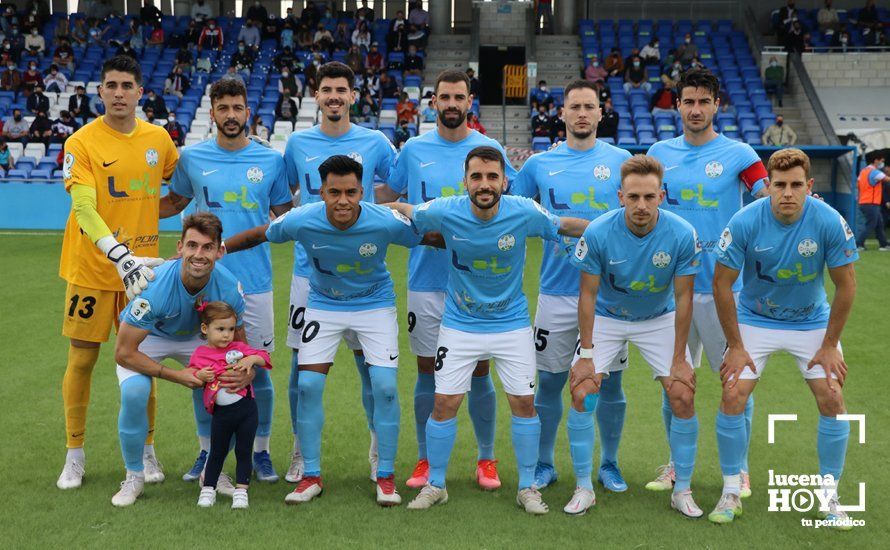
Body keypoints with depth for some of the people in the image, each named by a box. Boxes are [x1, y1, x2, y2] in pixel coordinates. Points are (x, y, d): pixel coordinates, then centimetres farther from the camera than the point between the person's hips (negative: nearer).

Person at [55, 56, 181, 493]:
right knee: (81, 360, 4)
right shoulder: (82, 142, -9)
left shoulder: (159, 139, 3)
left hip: (141, 268, 3)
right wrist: (119, 254, -31)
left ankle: (145, 450, 22)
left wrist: (145, 211, 6)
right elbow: (83, 209, -20)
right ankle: (75, 454, 18)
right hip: (91, 269, -3)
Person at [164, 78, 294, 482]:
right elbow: (174, 203, 18)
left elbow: (285, 217, 12)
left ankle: (260, 452, 18)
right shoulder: (192, 157, 5)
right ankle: (207, 451, 22)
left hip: (254, 282, -1)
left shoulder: (271, 160, 4)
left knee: (258, 370, 3)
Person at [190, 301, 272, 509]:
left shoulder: (239, 348, 6)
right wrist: (199, 376, -15)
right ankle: (208, 489, 24)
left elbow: (264, 358, 9)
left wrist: (251, 359, -11)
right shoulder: (200, 354, 4)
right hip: (221, 412, 0)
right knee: (217, 452, 11)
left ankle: (241, 491, 11)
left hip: (246, 408, 0)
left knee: (243, 451, 4)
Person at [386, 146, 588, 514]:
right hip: (459, 324, 0)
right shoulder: (445, 212, -17)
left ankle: (527, 487, 17)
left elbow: (567, 226, 0)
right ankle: (435, 485, 17)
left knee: (524, 402, -1)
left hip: (512, 322, 0)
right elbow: (402, 211, 2)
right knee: (444, 403, -2)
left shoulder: (524, 212, -17)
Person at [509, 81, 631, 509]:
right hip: (557, 292, 0)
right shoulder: (540, 164, 6)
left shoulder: (621, 161, 4)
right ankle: (543, 464, 22)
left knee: (609, 381, 7)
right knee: (549, 381, 6)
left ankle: (608, 465, 23)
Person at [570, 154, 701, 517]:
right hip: (607, 318, 0)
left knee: (683, 398, -9)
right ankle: (584, 488, 3)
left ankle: (682, 491, 8)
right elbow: (588, 294, -14)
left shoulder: (682, 234, -24)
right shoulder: (598, 233, -26)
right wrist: (586, 354, -14)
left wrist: (679, 359, -12)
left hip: (660, 320, 0)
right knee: (582, 394, -12)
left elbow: (683, 297, -14)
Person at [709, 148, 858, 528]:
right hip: (755, 320, -1)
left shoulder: (830, 222, -21)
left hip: (813, 322, 1)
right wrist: (735, 346, -11)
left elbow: (845, 285, -10)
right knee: (733, 398, -12)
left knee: (832, 400, -8)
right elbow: (722, 283, -13)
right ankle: (731, 492, 6)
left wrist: (830, 345, -8)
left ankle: (829, 495, 10)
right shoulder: (745, 222, -23)